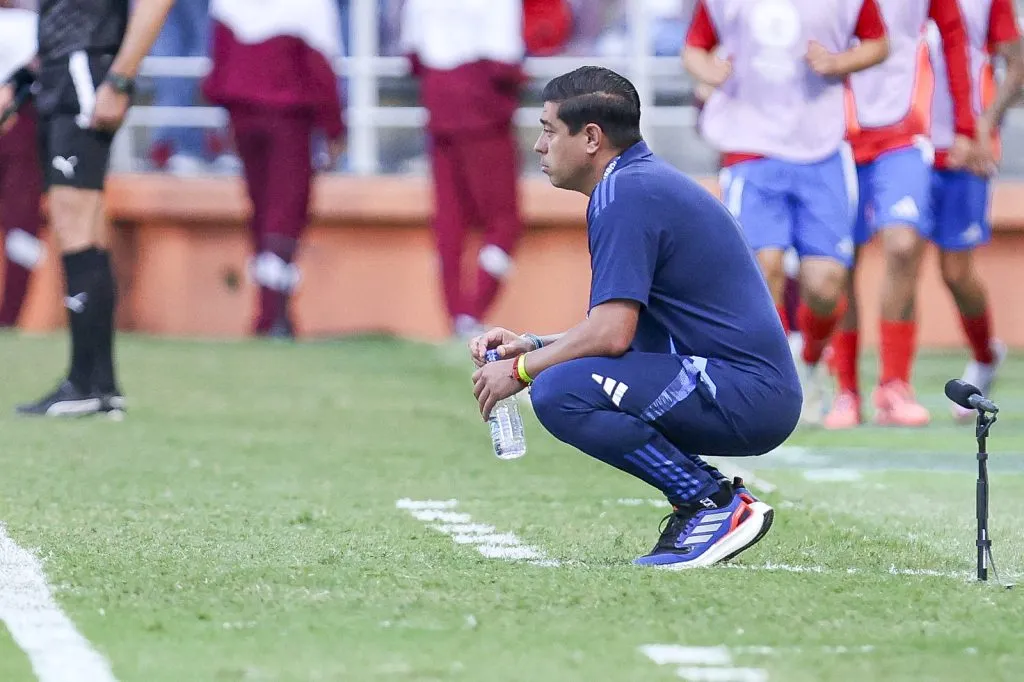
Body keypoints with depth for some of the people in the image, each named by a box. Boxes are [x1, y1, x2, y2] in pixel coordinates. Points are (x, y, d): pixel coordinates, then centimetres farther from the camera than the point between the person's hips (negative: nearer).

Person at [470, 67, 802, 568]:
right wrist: (529, 346, 15)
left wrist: (521, 370, -6)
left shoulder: (626, 193, -12)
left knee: (560, 392, -23)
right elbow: (623, 331, 24)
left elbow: (611, 334, -20)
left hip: (748, 396, -11)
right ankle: (707, 500, 11)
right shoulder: (647, 181, 20)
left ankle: (717, 506, -14)